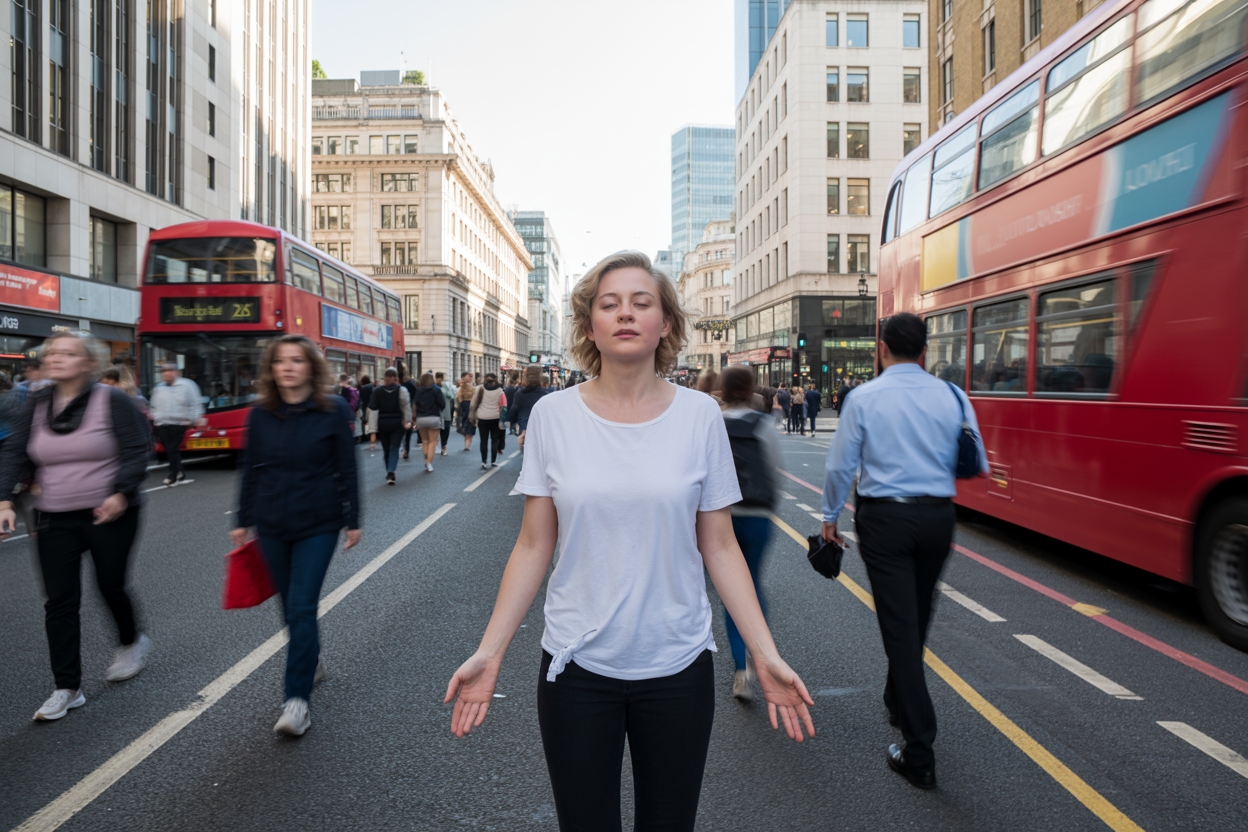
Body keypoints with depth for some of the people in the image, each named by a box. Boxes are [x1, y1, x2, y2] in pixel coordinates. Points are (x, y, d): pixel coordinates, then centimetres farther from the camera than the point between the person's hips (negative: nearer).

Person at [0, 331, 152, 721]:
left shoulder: (112, 401, -8)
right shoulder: (36, 405, 6)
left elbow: (137, 450, -9)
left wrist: (120, 494, -19)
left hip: (110, 515, -4)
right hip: (55, 520, 4)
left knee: (111, 587, 10)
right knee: (59, 601, 1)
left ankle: (132, 643, 40)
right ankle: (67, 689, 11)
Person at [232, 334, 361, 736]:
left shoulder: (334, 411, -6)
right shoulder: (260, 415, 1)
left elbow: (347, 469, -3)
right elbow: (250, 471, 9)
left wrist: (353, 521, -2)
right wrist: (243, 521, 10)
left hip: (317, 524, -3)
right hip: (271, 525, 4)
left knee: (302, 607, -9)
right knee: (290, 607, 14)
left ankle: (297, 699, -2)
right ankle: (311, 660, 39)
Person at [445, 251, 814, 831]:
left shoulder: (700, 416, -5)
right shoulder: (552, 415, -5)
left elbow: (719, 548, 0)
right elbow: (533, 547, 0)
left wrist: (766, 655, -5)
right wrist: (489, 653, -4)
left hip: (677, 665, 1)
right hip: (577, 665, 0)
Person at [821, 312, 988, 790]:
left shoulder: (864, 398, -7)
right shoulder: (952, 396, 0)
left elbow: (840, 465, -4)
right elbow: (978, 466, 4)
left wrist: (830, 516, 9)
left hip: (884, 518, -3)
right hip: (937, 517, 4)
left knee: (899, 625, 1)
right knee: (917, 620, 21)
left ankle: (919, 756, 5)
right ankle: (898, 703, 44)